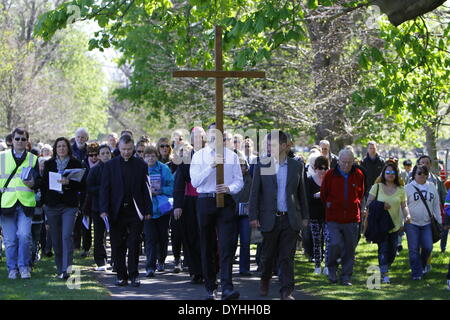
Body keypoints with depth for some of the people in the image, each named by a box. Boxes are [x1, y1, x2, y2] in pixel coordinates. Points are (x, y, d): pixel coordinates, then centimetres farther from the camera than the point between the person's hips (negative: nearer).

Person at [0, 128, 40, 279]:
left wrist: (33, 183, -10)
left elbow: (39, 181, 12)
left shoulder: (32, 159, 10)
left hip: (25, 204, 0)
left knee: (24, 235, -13)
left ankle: (24, 266, 3)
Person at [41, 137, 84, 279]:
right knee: (56, 238, 6)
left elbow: (82, 186, -2)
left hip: (70, 205, -3)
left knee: (67, 236, -16)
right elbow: (44, 184, 10)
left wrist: (69, 183, -18)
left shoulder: (76, 164, 2)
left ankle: (67, 268, -19)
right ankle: (60, 269, 16)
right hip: (52, 205, 3)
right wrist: (44, 202, 2)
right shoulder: (49, 164, 9)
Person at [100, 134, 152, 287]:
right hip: (117, 211, 1)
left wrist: (148, 210, 0)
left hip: (135, 211, -1)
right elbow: (105, 188, 3)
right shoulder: (110, 165, 6)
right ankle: (121, 275, 12)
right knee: (118, 246, 4)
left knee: (134, 244, -3)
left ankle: (133, 275, 3)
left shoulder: (141, 165, 6)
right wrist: (104, 210, -7)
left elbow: (146, 189, 6)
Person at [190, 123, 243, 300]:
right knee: (207, 247, 7)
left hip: (226, 201, -1)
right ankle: (210, 288, 16)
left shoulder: (232, 156, 8)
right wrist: (211, 166, -15)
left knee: (226, 245, -12)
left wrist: (229, 188, -14)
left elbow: (239, 181, 7)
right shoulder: (199, 156, 6)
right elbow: (195, 181, -4)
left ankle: (227, 288, -18)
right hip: (205, 201, 1)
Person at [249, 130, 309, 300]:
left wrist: (305, 216, 9)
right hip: (270, 219, 0)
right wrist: (253, 216, -5)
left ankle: (286, 291, 2)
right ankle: (265, 280, 36)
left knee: (287, 257, -1)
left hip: (291, 219, 0)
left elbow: (302, 193, 11)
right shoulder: (261, 165, 1)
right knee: (268, 254, 10)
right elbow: (254, 192, 1)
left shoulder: (297, 166, 5)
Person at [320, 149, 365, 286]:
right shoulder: (330, 174, -4)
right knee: (335, 244, -17)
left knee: (350, 248, 4)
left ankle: (346, 277, 15)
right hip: (333, 218, -2)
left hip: (352, 218, 2)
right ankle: (332, 269, 9)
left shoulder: (358, 175, 2)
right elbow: (323, 194, 10)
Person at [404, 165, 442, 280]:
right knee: (414, 249, -3)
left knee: (428, 247, -3)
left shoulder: (432, 187, 8)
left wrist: (439, 222, 10)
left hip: (427, 223, 2)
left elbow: (436, 206, 13)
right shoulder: (408, 187, -1)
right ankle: (416, 273, 8)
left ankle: (423, 264, 26)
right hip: (412, 223, -2)